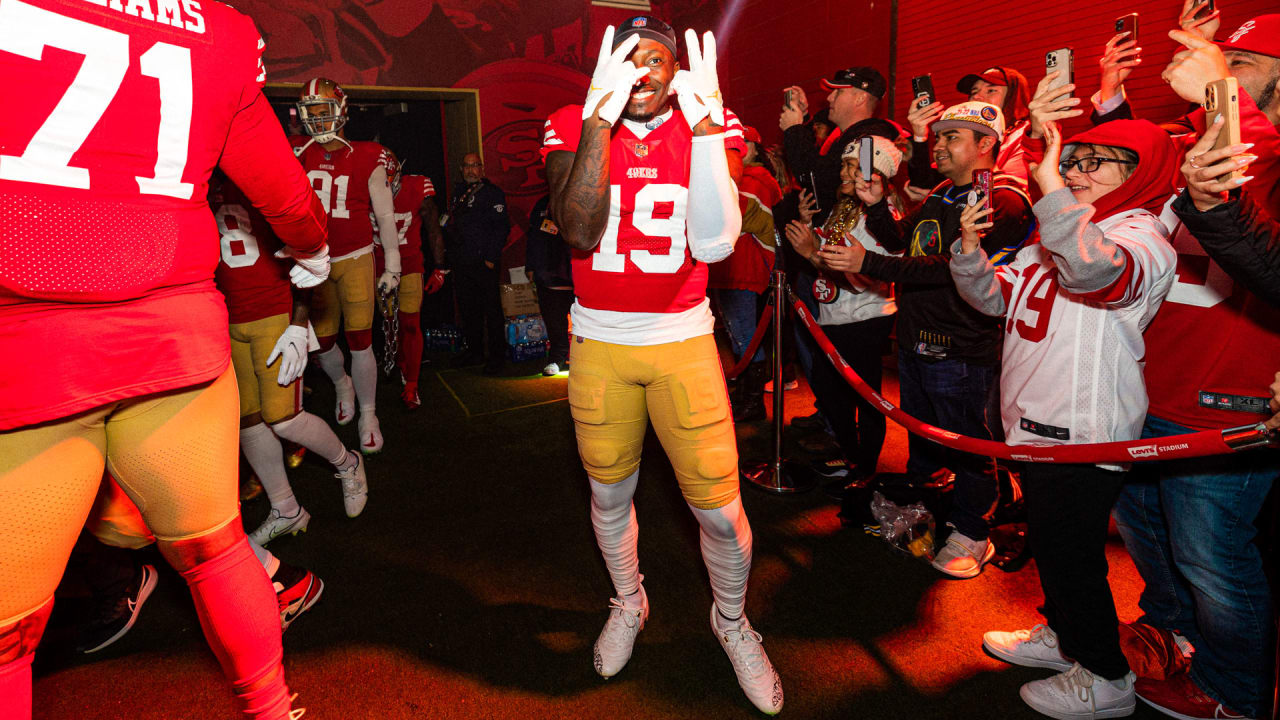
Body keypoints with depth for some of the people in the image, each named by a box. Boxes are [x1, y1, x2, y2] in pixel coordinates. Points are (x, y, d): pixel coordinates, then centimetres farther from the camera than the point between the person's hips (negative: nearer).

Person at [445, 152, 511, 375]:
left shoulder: (492, 193, -3)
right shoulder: (459, 193, 18)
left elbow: (501, 228, -10)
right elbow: (450, 226, 20)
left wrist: (491, 258, -16)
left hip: (484, 264, -7)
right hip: (461, 264, 7)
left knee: (492, 310, -2)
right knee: (468, 310, 12)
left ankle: (497, 356, 5)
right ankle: (474, 351, 24)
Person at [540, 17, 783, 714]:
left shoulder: (706, 126, -4)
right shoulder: (574, 126, -3)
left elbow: (713, 244, -18)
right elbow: (578, 231, -20)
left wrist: (703, 124, -23)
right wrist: (601, 116, -23)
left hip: (683, 341, -1)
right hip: (598, 343, 1)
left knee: (719, 508, 1)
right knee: (609, 493, 16)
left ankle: (731, 619, 32)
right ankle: (627, 603, 46)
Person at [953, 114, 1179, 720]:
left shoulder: (1142, 234, -14)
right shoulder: (1057, 236, 14)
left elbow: (1096, 268, -38)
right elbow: (995, 297, 11)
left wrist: (1049, 185, -37)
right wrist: (969, 247, -6)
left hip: (1083, 435, -9)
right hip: (1036, 422, 9)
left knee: (1072, 554, 4)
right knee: (1049, 543, 23)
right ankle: (1062, 636, 43)